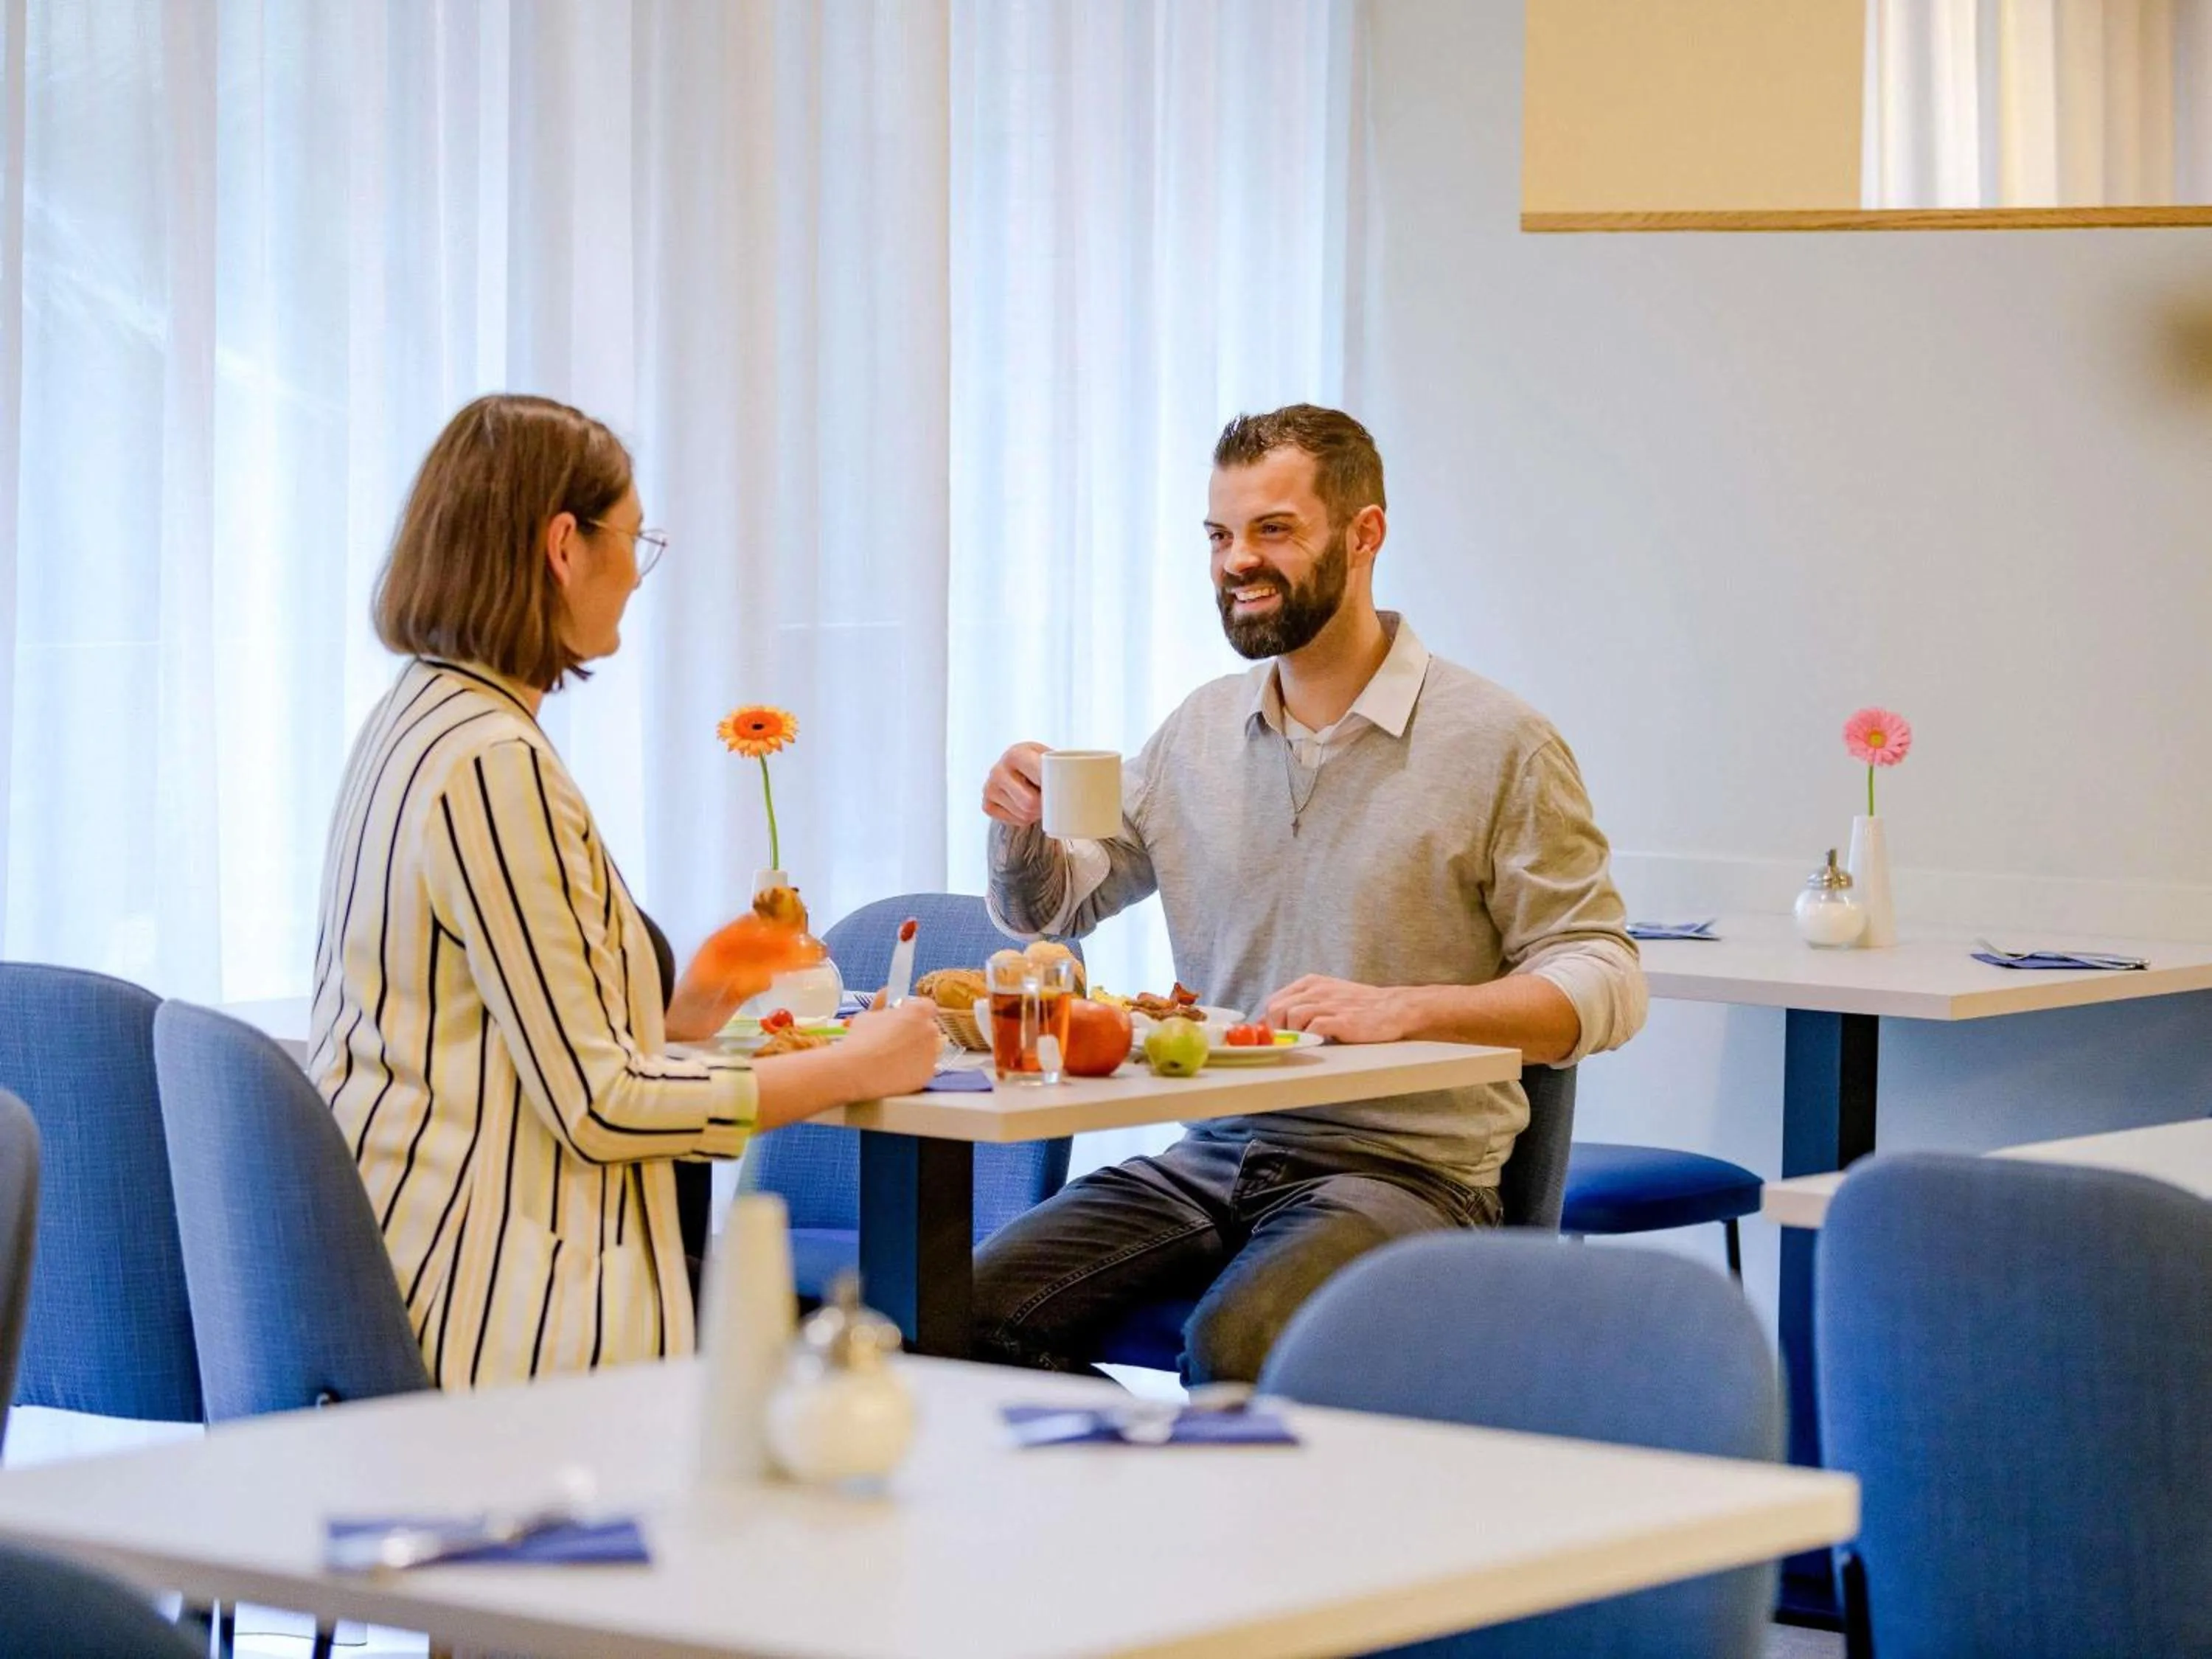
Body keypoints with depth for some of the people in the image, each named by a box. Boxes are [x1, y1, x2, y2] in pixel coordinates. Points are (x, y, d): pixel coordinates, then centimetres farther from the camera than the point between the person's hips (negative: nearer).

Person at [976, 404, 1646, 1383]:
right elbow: (1045, 908, 23)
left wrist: (1398, 1010, -22)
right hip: (1212, 1156, 6)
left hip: (1405, 1166, -5)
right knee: (983, 1306, -17)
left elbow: (1602, 982, -8)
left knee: (1235, 1344, -34)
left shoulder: (1496, 742, -4)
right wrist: (1021, 829, -1)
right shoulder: (1199, 731, 13)